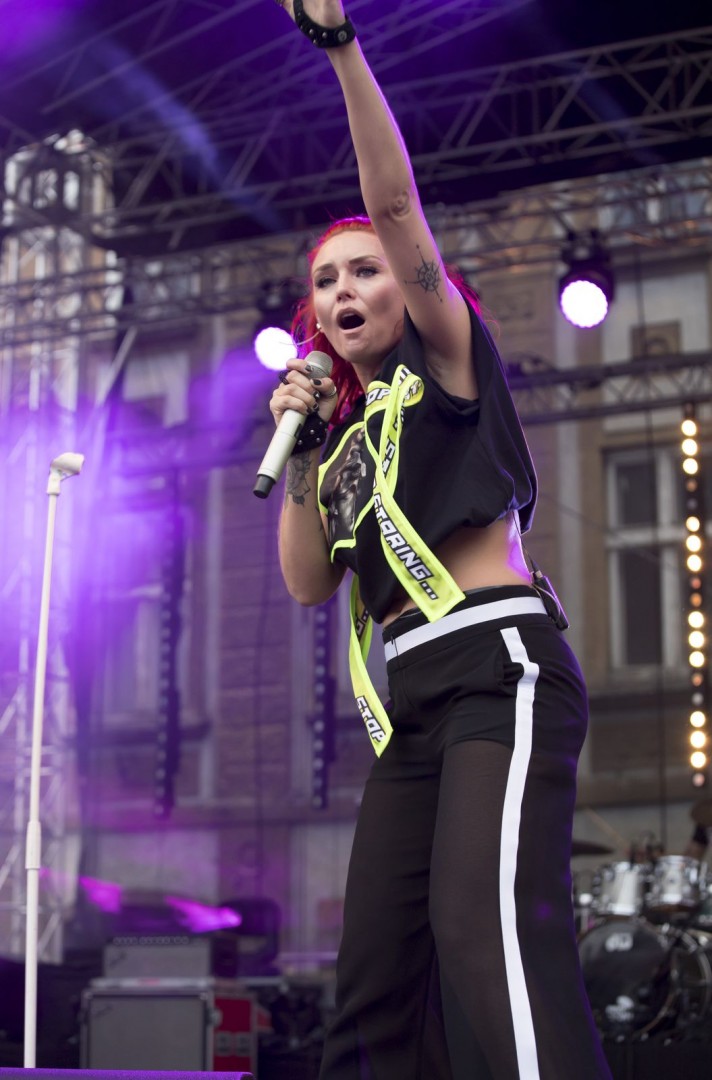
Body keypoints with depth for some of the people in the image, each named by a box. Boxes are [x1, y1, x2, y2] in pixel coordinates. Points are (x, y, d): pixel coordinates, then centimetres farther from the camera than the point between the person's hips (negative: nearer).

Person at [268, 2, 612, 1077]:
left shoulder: (446, 360, 7)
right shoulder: (346, 429, 24)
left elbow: (396, 203, -6)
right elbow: (309, 582, 17)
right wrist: (303, 448, 9)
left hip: (500, 665, -7)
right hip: (414, 698, 8)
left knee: (485, 926, -29)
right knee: (377, 981, 1)